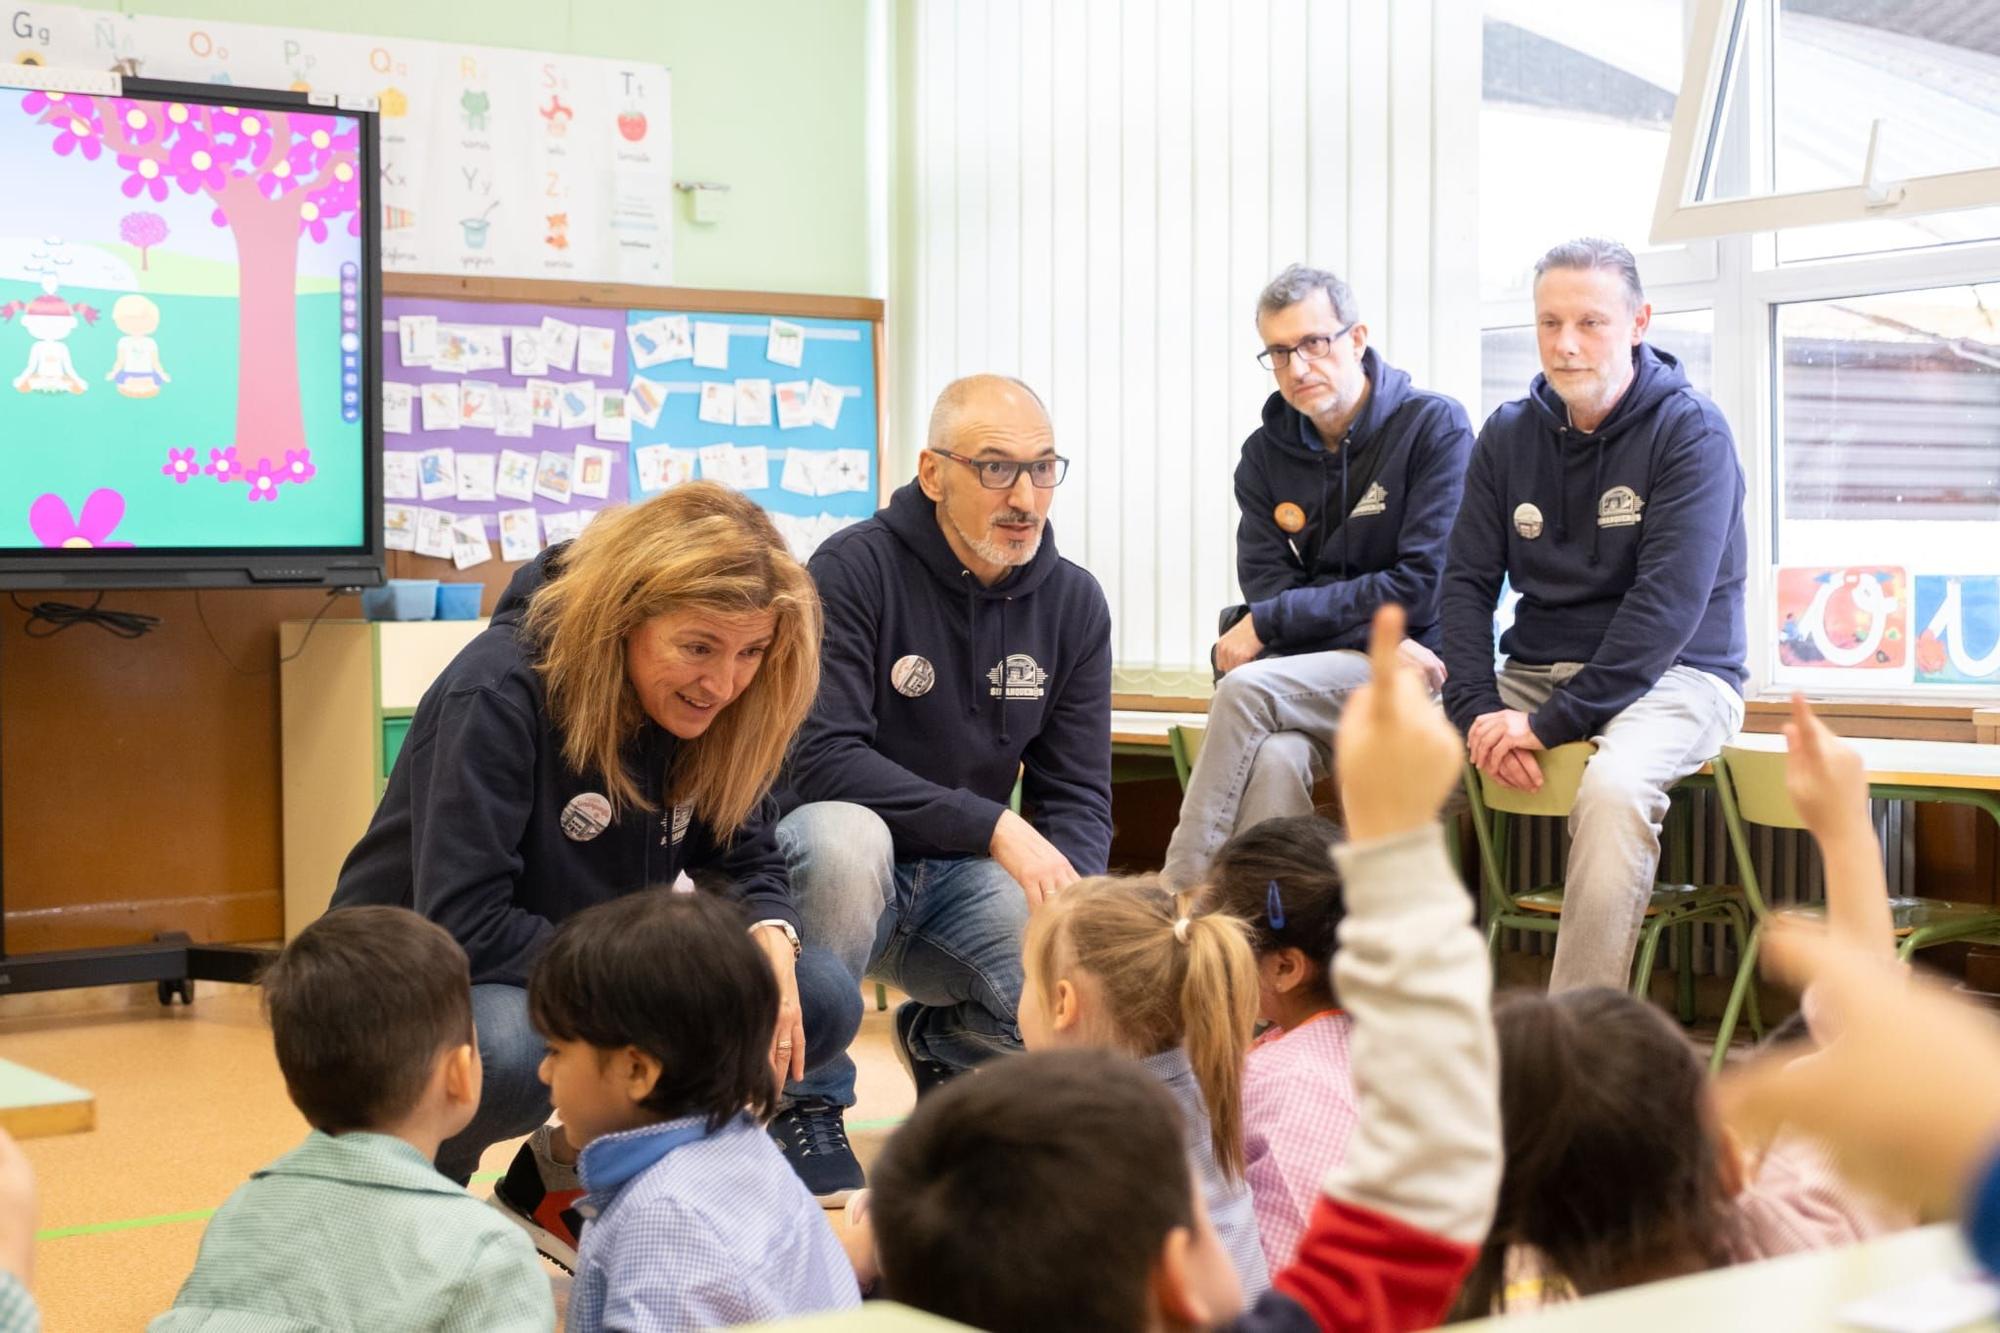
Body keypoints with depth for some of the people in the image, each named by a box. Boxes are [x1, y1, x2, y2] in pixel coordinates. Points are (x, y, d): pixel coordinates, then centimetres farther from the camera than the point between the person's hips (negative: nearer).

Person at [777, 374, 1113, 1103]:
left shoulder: (1074, 601, 1)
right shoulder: (853, 569, -15)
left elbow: (1076, 795, 1)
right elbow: (820, 758, -24)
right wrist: (994, 825, -29)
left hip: (963, 879, 4)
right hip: (849, 864, -4)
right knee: (846, 836, -39)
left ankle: (945, 1041, 16)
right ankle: (804, 1097, -15)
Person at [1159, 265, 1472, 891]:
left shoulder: (1435, 426, -4)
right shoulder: (1266, 453, 10)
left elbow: (1423, 586, -11)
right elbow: (1266, 589, 2)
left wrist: (1266, 623, -10)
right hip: (1308, 672, 4)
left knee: (1245, 689, -29)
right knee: (1271, 759, -32)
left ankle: (1177, 900, -25)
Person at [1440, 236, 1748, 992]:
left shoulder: (1691, 433, -9)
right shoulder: (1509, 435, 8)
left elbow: (1668, 604, -18)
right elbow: (1468, 582, 4)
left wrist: (1552, 723, -23)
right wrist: (1478, 710, -14)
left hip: (1673, 674, -5)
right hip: (1536, 670, 5)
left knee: (1615, 785, -36)